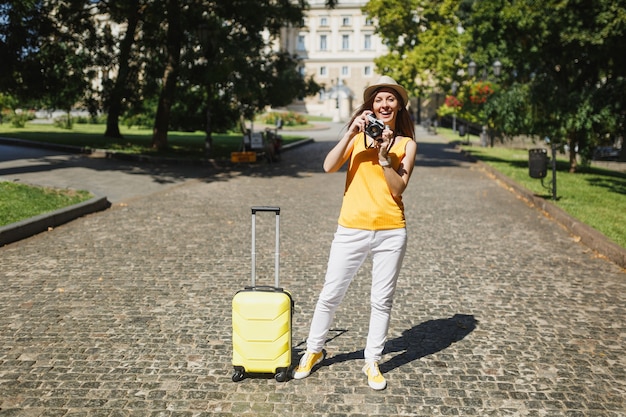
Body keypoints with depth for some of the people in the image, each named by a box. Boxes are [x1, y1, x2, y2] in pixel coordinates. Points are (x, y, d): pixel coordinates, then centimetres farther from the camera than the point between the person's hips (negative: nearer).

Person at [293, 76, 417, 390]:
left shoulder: (407, 144, 5)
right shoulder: (358, 136, 5)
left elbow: (398, 189, -6)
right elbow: (329, 166, -11)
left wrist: (384, 156, -16)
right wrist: (351, 133, -16)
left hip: (391, 232, 1)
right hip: (352, 230, 0)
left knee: (382, 300, 9)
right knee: (330, 294, 6)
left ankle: (372, 362, 26)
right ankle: (313, 351, 27)